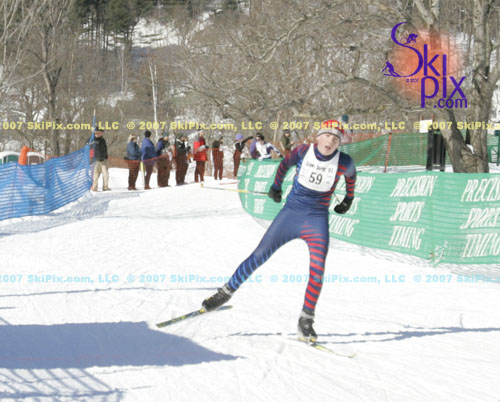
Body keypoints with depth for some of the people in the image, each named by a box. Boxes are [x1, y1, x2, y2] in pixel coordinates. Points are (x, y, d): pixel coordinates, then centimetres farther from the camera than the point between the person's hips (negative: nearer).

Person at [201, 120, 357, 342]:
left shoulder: (344, 163, -9)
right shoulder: (303, 152, -9)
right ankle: (226, 292, 17)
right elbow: (285, 164, 13)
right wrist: (276, 186, 19)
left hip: (317, 220, -1)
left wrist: (348, 199, 23)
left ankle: (306, 322, -6)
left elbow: (351, 175, 16)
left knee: (318, 269, -16)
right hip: (290, 213, 1)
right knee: (259, 256, 1)